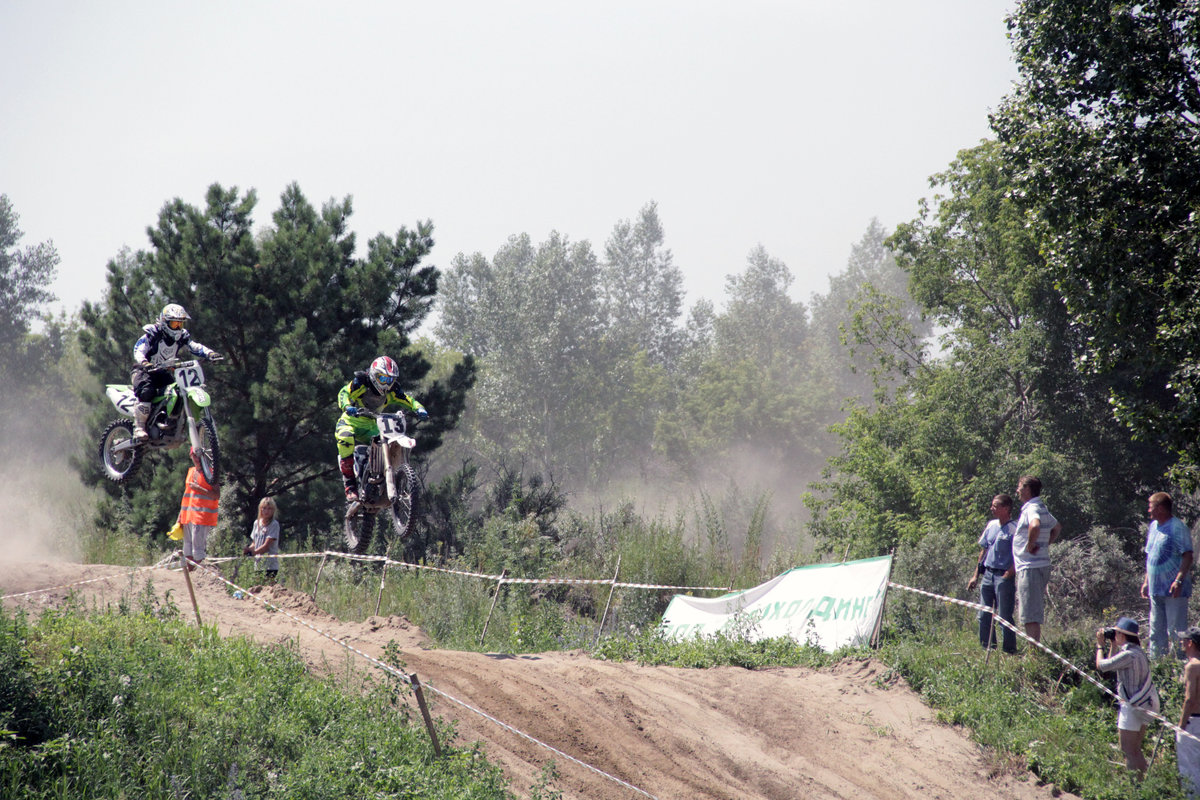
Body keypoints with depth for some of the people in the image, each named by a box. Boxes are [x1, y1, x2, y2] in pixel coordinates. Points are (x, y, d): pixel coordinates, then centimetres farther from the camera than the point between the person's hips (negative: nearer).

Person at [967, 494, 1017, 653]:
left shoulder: (1014, 528, -10)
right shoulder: (991, 525, 12)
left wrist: (1008, 574, -17)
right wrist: (976, 575, 18)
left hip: (1004, 576, -7)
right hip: (987, 574, 7)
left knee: (1004, 617, -5)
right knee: (984, 616, 8)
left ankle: (1010, 650, 2)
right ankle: (988, 650, 15)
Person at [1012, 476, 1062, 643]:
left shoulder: (1031, 509, -14)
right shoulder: (1042, 508, 16)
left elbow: (1035, 526, -37)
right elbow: (1057, 527, 33)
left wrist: (1030, 544, -21)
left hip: (1030, 567, -10)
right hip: (1042, 565, 10)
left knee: (1030, 615, -9)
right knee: (1035, 612, 15)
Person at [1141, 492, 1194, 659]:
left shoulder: (1178, 528, -12)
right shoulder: (1153, 527, 14)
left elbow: (1187, 556, -17)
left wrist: (1179, 580, -25)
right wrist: (1146, 581, 20)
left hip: (1173, 590, -8)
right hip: (1156, 589, 8)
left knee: (1176, 631, -6)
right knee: (1156, 631, 13)